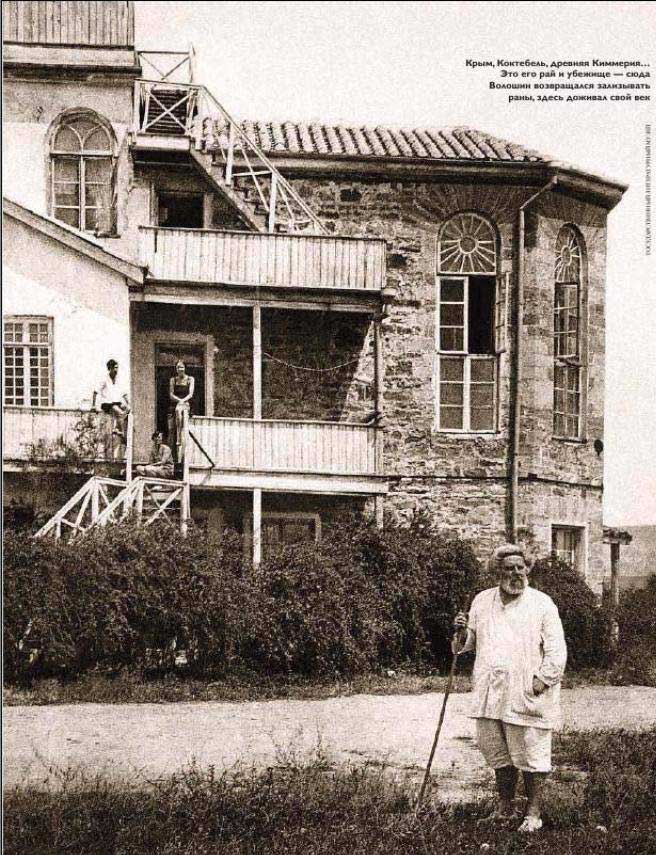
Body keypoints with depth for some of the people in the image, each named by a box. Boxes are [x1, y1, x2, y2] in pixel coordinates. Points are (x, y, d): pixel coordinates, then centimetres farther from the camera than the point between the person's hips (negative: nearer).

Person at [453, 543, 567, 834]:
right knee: (498, 754, 14)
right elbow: (468, 642, 19)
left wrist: (542, 680, -16)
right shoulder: (482, 601, 10)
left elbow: (556, 651, -5)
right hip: (490, 697, 5)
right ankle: (505, 806, 28)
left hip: (527, 698, -4)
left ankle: (533, 813, 12)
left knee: (531, 755, 0)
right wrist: (461, 631, -3)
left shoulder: (542, 604, -3)